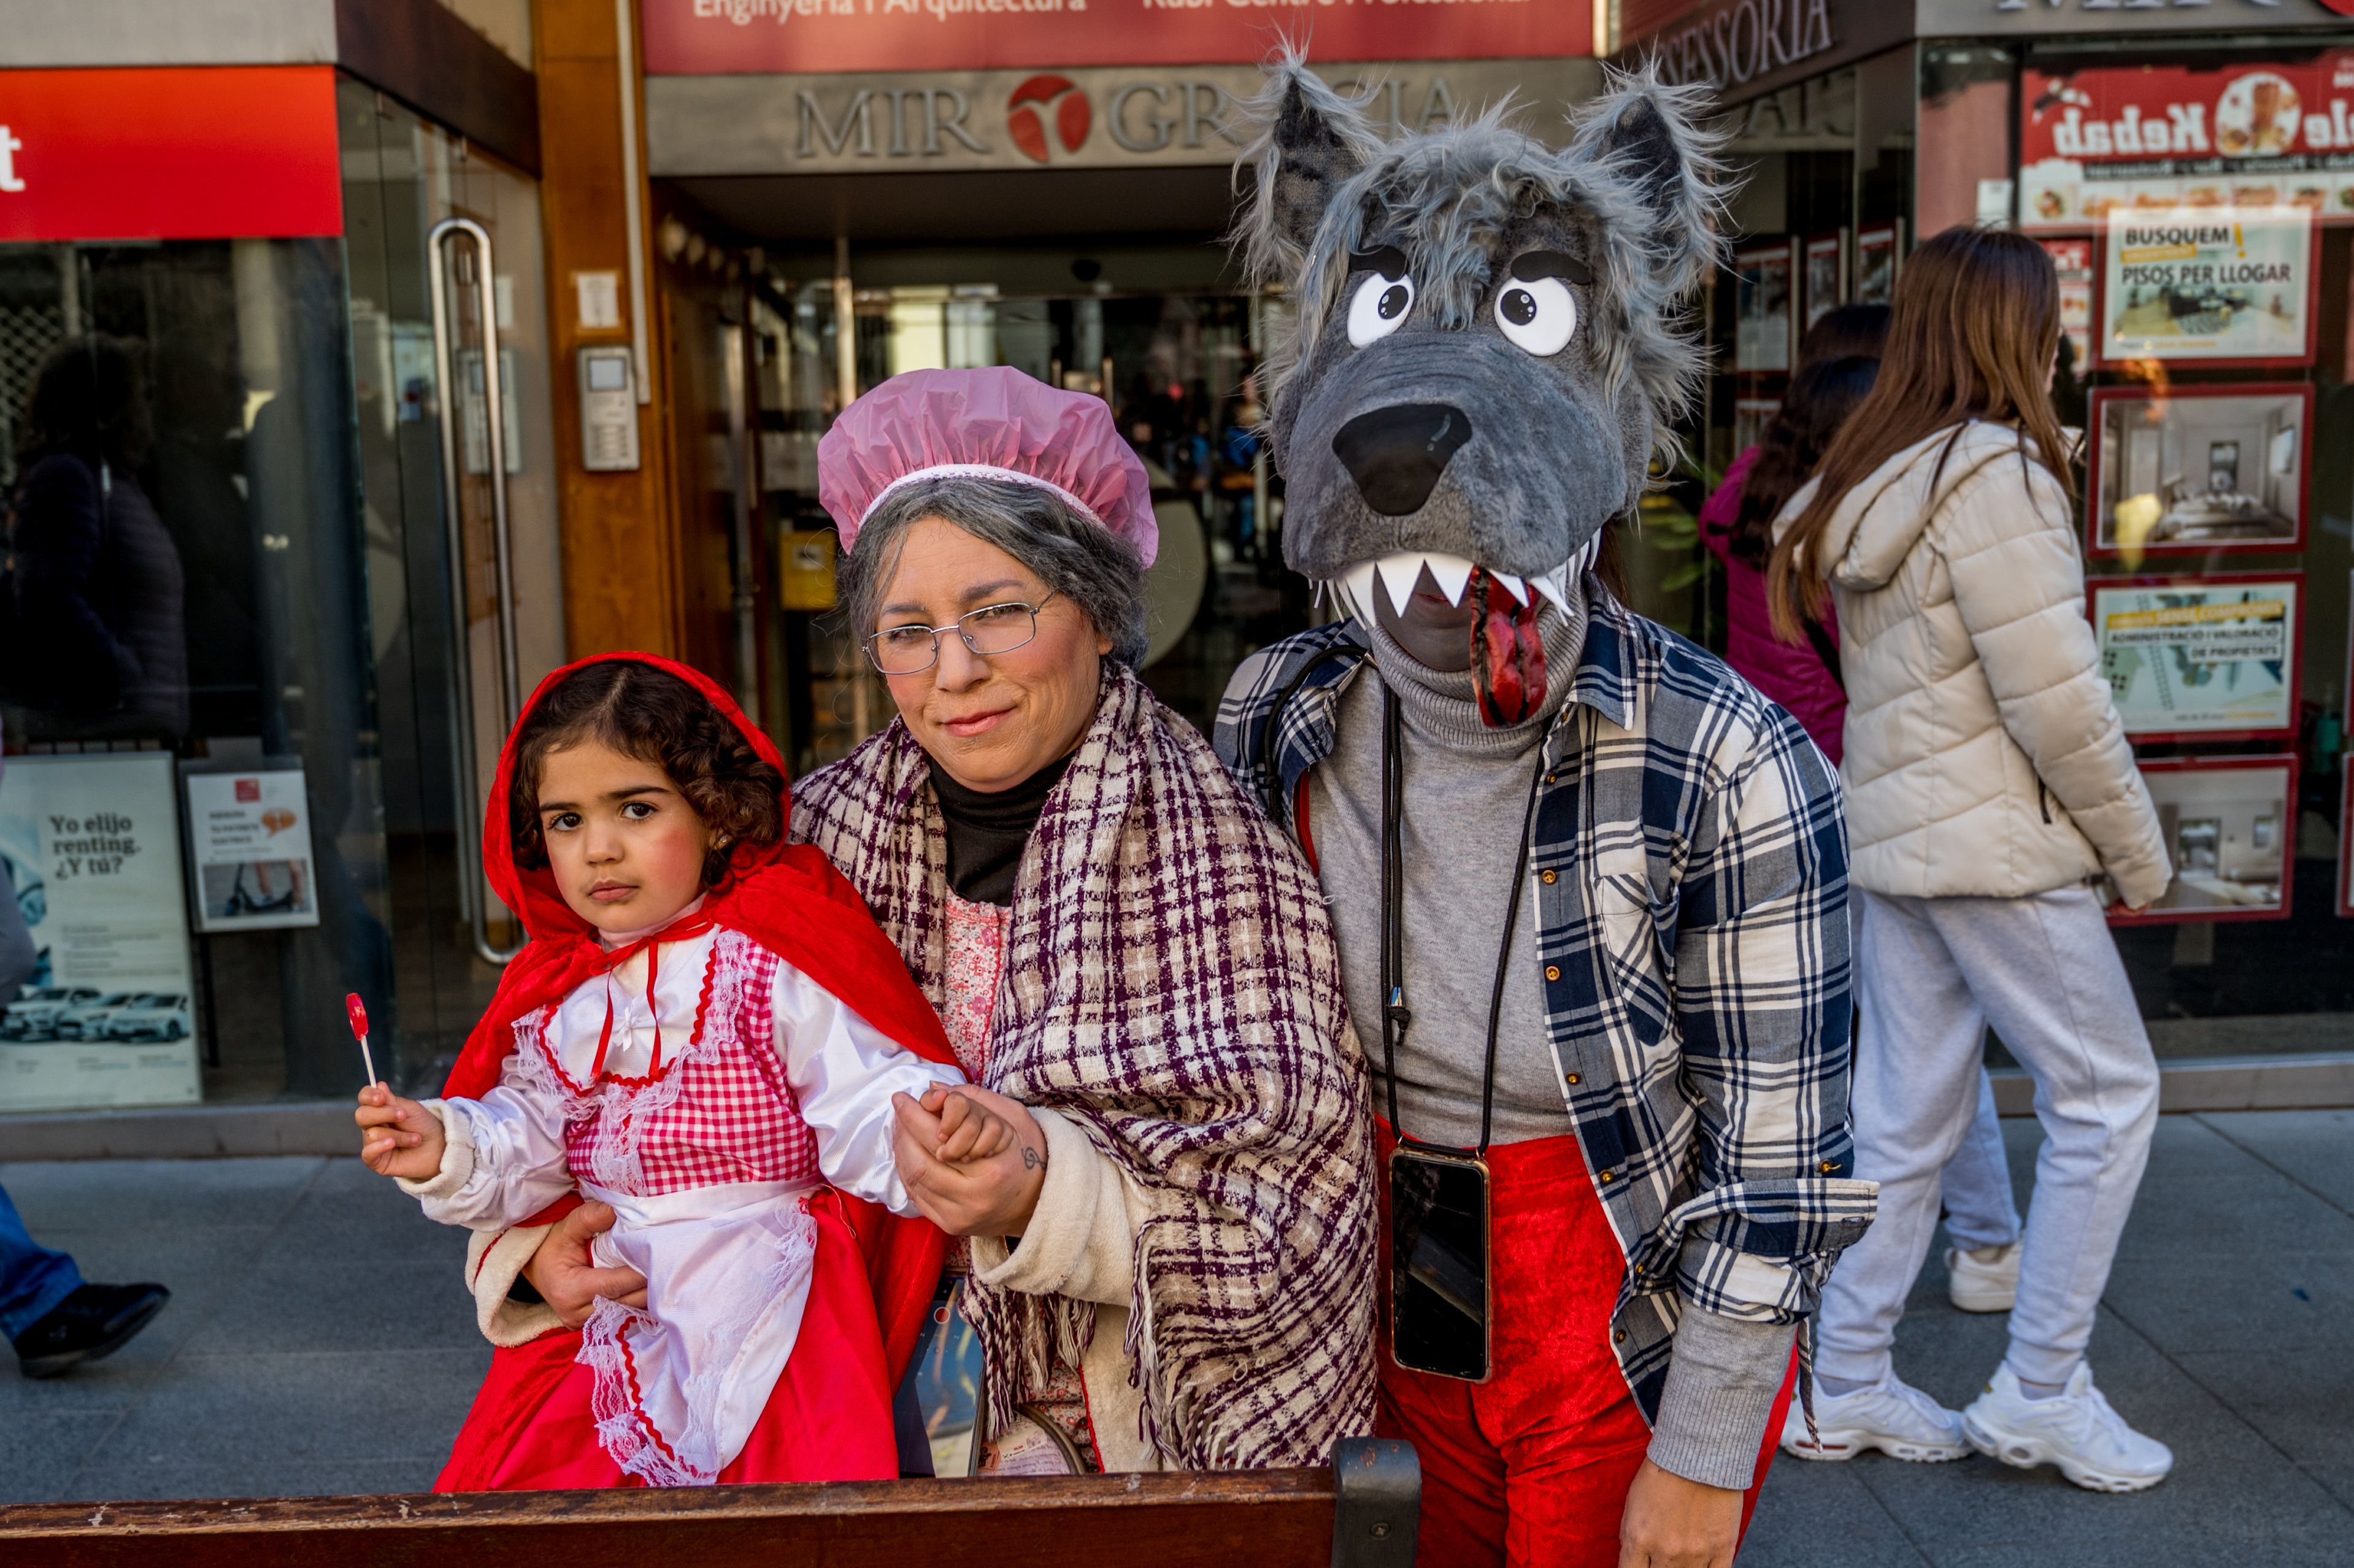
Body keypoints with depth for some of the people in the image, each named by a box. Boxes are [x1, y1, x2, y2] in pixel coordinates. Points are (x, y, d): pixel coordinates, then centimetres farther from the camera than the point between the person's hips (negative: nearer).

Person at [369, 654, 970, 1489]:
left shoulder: (775, 961, -10)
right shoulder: (558, 995, 9)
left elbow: (865, 1099, -16)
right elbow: (531, 1135, 18)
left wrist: (929, 1134, -36)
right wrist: (451, 1149, -1)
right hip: (604, 1313, 6)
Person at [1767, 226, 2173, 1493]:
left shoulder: (1870, 479, 12)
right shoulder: (1992, 471, -15)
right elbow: (2055, 697, -17)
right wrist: (2137, 847, -6)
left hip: (1896, 839, 8)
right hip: (1993, 844, -8)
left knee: (1904, 1124, 13)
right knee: (2106, 1093, 6)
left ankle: (1846, 1386, 20)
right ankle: (2041, 1392, 13)